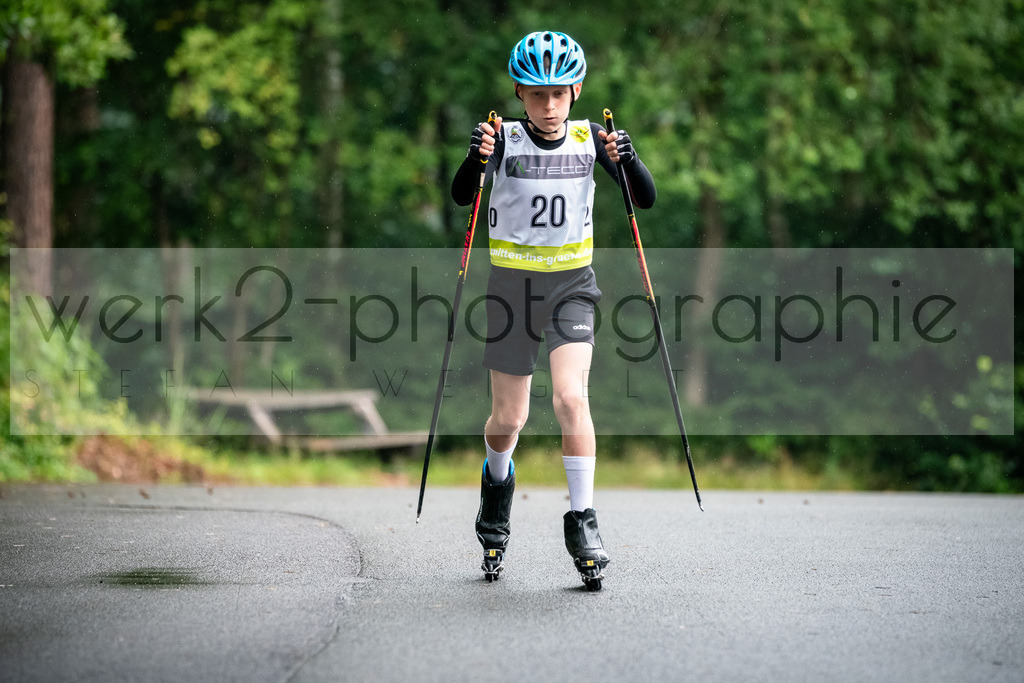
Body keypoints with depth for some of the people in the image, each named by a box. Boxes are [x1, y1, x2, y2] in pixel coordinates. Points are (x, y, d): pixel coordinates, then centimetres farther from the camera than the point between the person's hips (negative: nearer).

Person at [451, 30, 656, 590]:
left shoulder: (590, 139, -2)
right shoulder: (504, 139, -8)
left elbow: (645, 200, -5)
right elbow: (461, 196, -20)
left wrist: (626, 160, -25)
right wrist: (476, 159, -40)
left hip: (572, 284, 1)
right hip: (512, 284, -1)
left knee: (570, 398, -17)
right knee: (509, 418, 7)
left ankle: (582, 522, -11)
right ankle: (497, 483, 39)